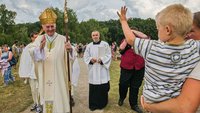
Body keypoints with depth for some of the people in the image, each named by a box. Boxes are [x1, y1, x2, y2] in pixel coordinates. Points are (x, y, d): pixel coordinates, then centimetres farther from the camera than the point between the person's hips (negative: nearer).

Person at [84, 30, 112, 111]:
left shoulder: (105, 44, 2)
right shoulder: (89, 46, 8)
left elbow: (108, 55, -3)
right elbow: (85, 57, 7)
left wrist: (101, 59, -19)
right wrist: (91, 59, -13)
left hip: (102, 69, -1)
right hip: (93, 70, 2)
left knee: (103, 87, 2)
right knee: (93, 88, 3)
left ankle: (102, 103, 21)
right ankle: (93, 104, 17)